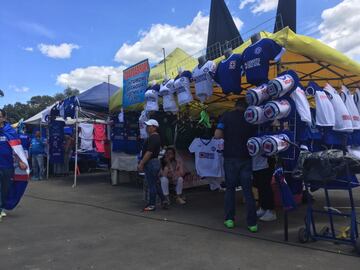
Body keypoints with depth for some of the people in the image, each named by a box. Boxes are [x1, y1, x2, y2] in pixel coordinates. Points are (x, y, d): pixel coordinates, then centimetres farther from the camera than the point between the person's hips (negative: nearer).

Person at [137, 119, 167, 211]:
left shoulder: (153, 138, -18)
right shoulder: (156, 137, 15)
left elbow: (149, 152, -25)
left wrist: (141, 163, -21)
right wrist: (142, 162, 21)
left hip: (151, 163, -11)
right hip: (155, 162, 11)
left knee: (151, 184, 0)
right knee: (154, 183, 17)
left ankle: (152, 204, 11)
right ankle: (163, 201, 21)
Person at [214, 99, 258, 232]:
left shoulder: (227, 116, -2)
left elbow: (217, 135, -11)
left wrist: (228, 136, 7)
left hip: (230, 157, -1)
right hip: (246, 158, 1)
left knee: (230, 188, 12)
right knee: (248, 190, 7)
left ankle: (229, 219, 15)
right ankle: (252, 222, 7)